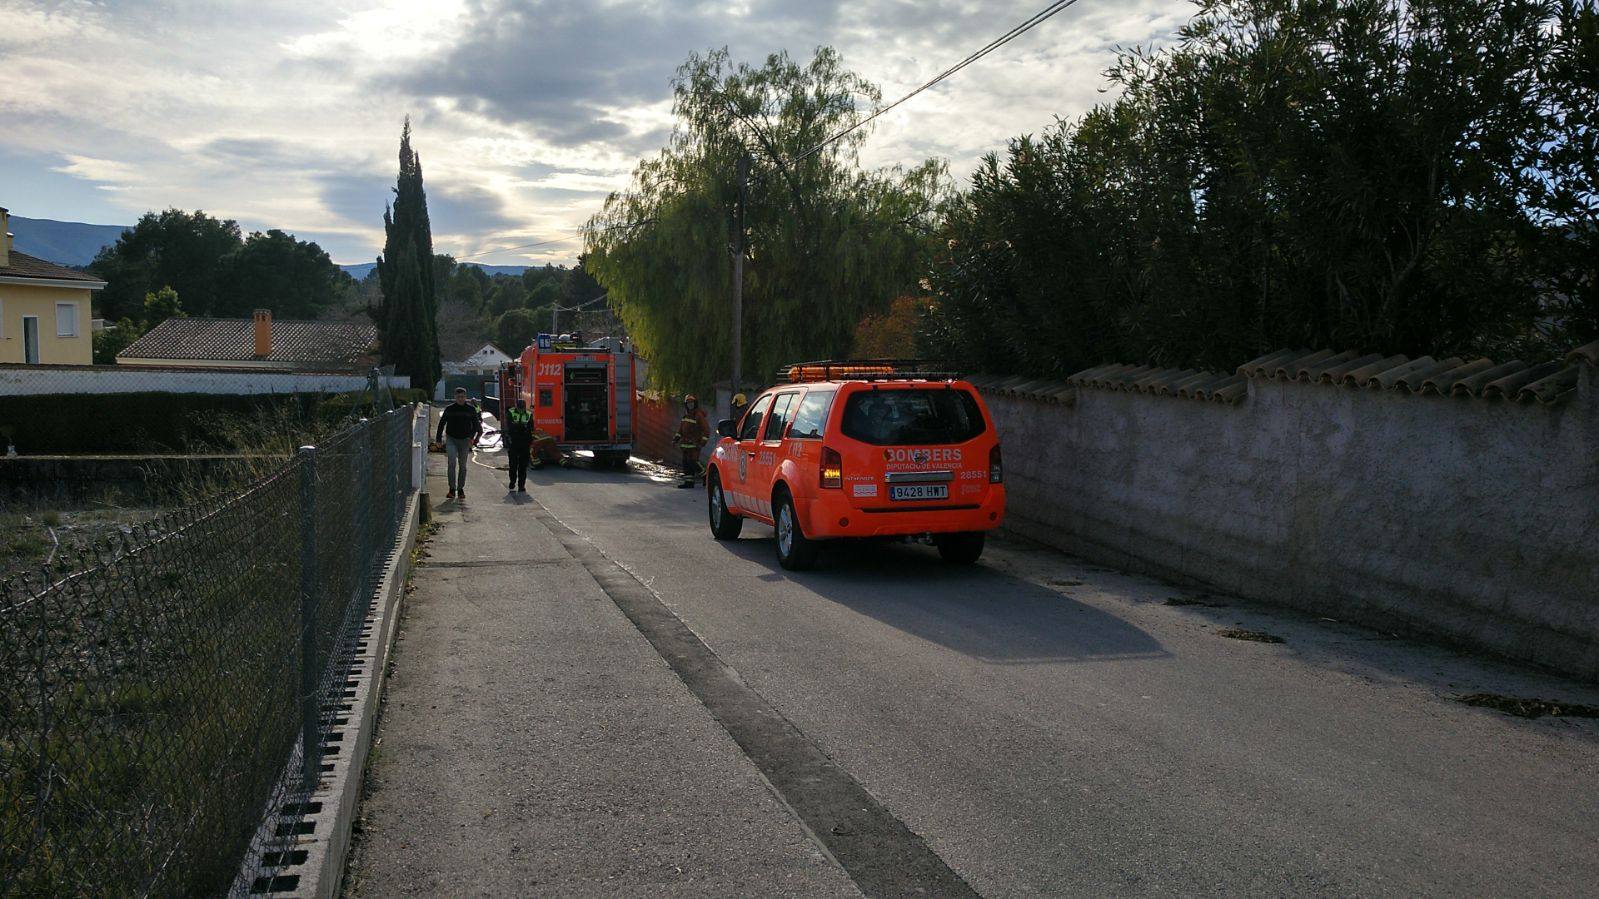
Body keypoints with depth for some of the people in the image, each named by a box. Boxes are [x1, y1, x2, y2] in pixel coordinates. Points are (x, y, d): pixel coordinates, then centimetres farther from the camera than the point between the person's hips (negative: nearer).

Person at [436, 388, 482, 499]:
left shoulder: (471, 409, 2)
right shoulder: (449, 409, 1)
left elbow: (476, 424, 6)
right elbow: (441, 423, 9)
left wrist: (472, 437, -8)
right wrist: (439, 439, 5)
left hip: (465, 440, 1)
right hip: (451, 439, -1)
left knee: (463, 466, 7)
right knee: (452, 463, -17)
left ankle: (461, 489, 18)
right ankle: (452, 489, -13)